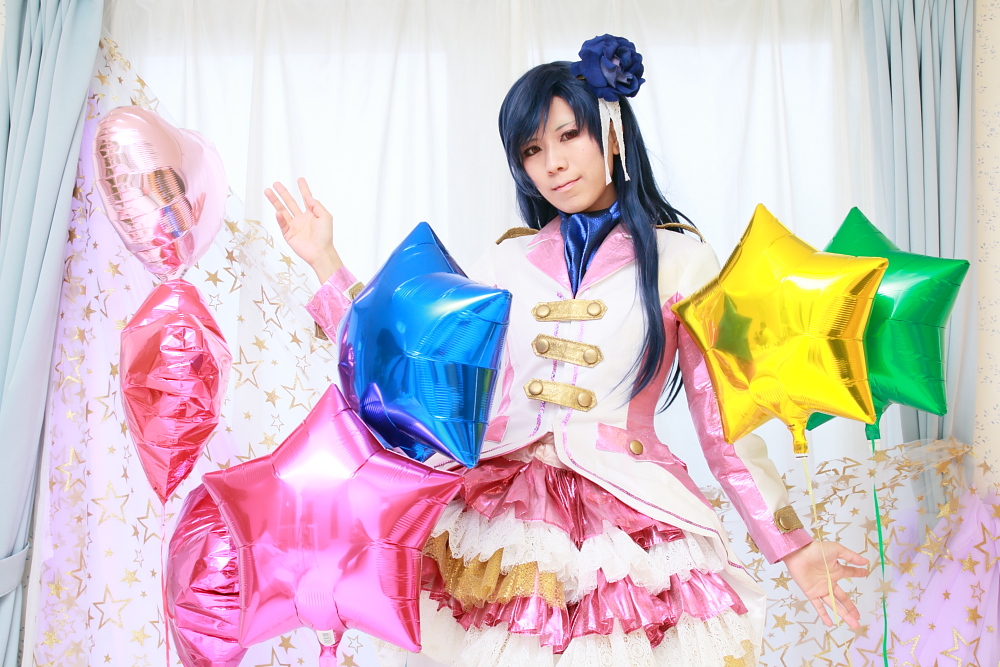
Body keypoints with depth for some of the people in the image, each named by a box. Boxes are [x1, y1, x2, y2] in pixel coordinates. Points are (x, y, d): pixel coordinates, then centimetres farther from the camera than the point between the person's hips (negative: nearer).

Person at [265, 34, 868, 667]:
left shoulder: (680, 259, 0)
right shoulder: (509, 262, 8)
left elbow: (723, 418, 0)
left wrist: (794, 542, -3)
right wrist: (326, 261, 7)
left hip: (634, 521, -2)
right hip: (504, 518, 3)